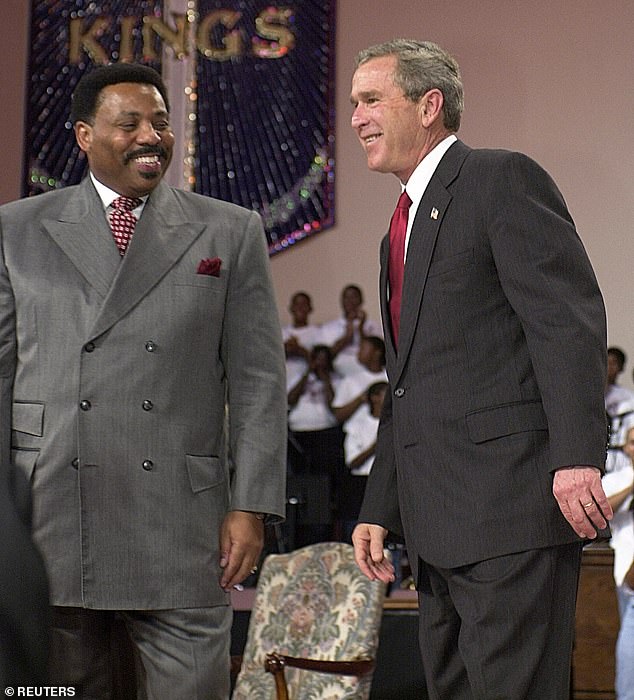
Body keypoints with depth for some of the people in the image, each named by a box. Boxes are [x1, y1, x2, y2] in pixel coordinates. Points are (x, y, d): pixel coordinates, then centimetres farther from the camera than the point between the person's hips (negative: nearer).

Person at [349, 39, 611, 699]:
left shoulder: (503, 180, -3)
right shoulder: (405, 225, 25)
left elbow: (569, 321, -15)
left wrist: (577, 457, -25)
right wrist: (378, 510, 21)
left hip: (509, 504, -9)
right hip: (439, 524, 9)